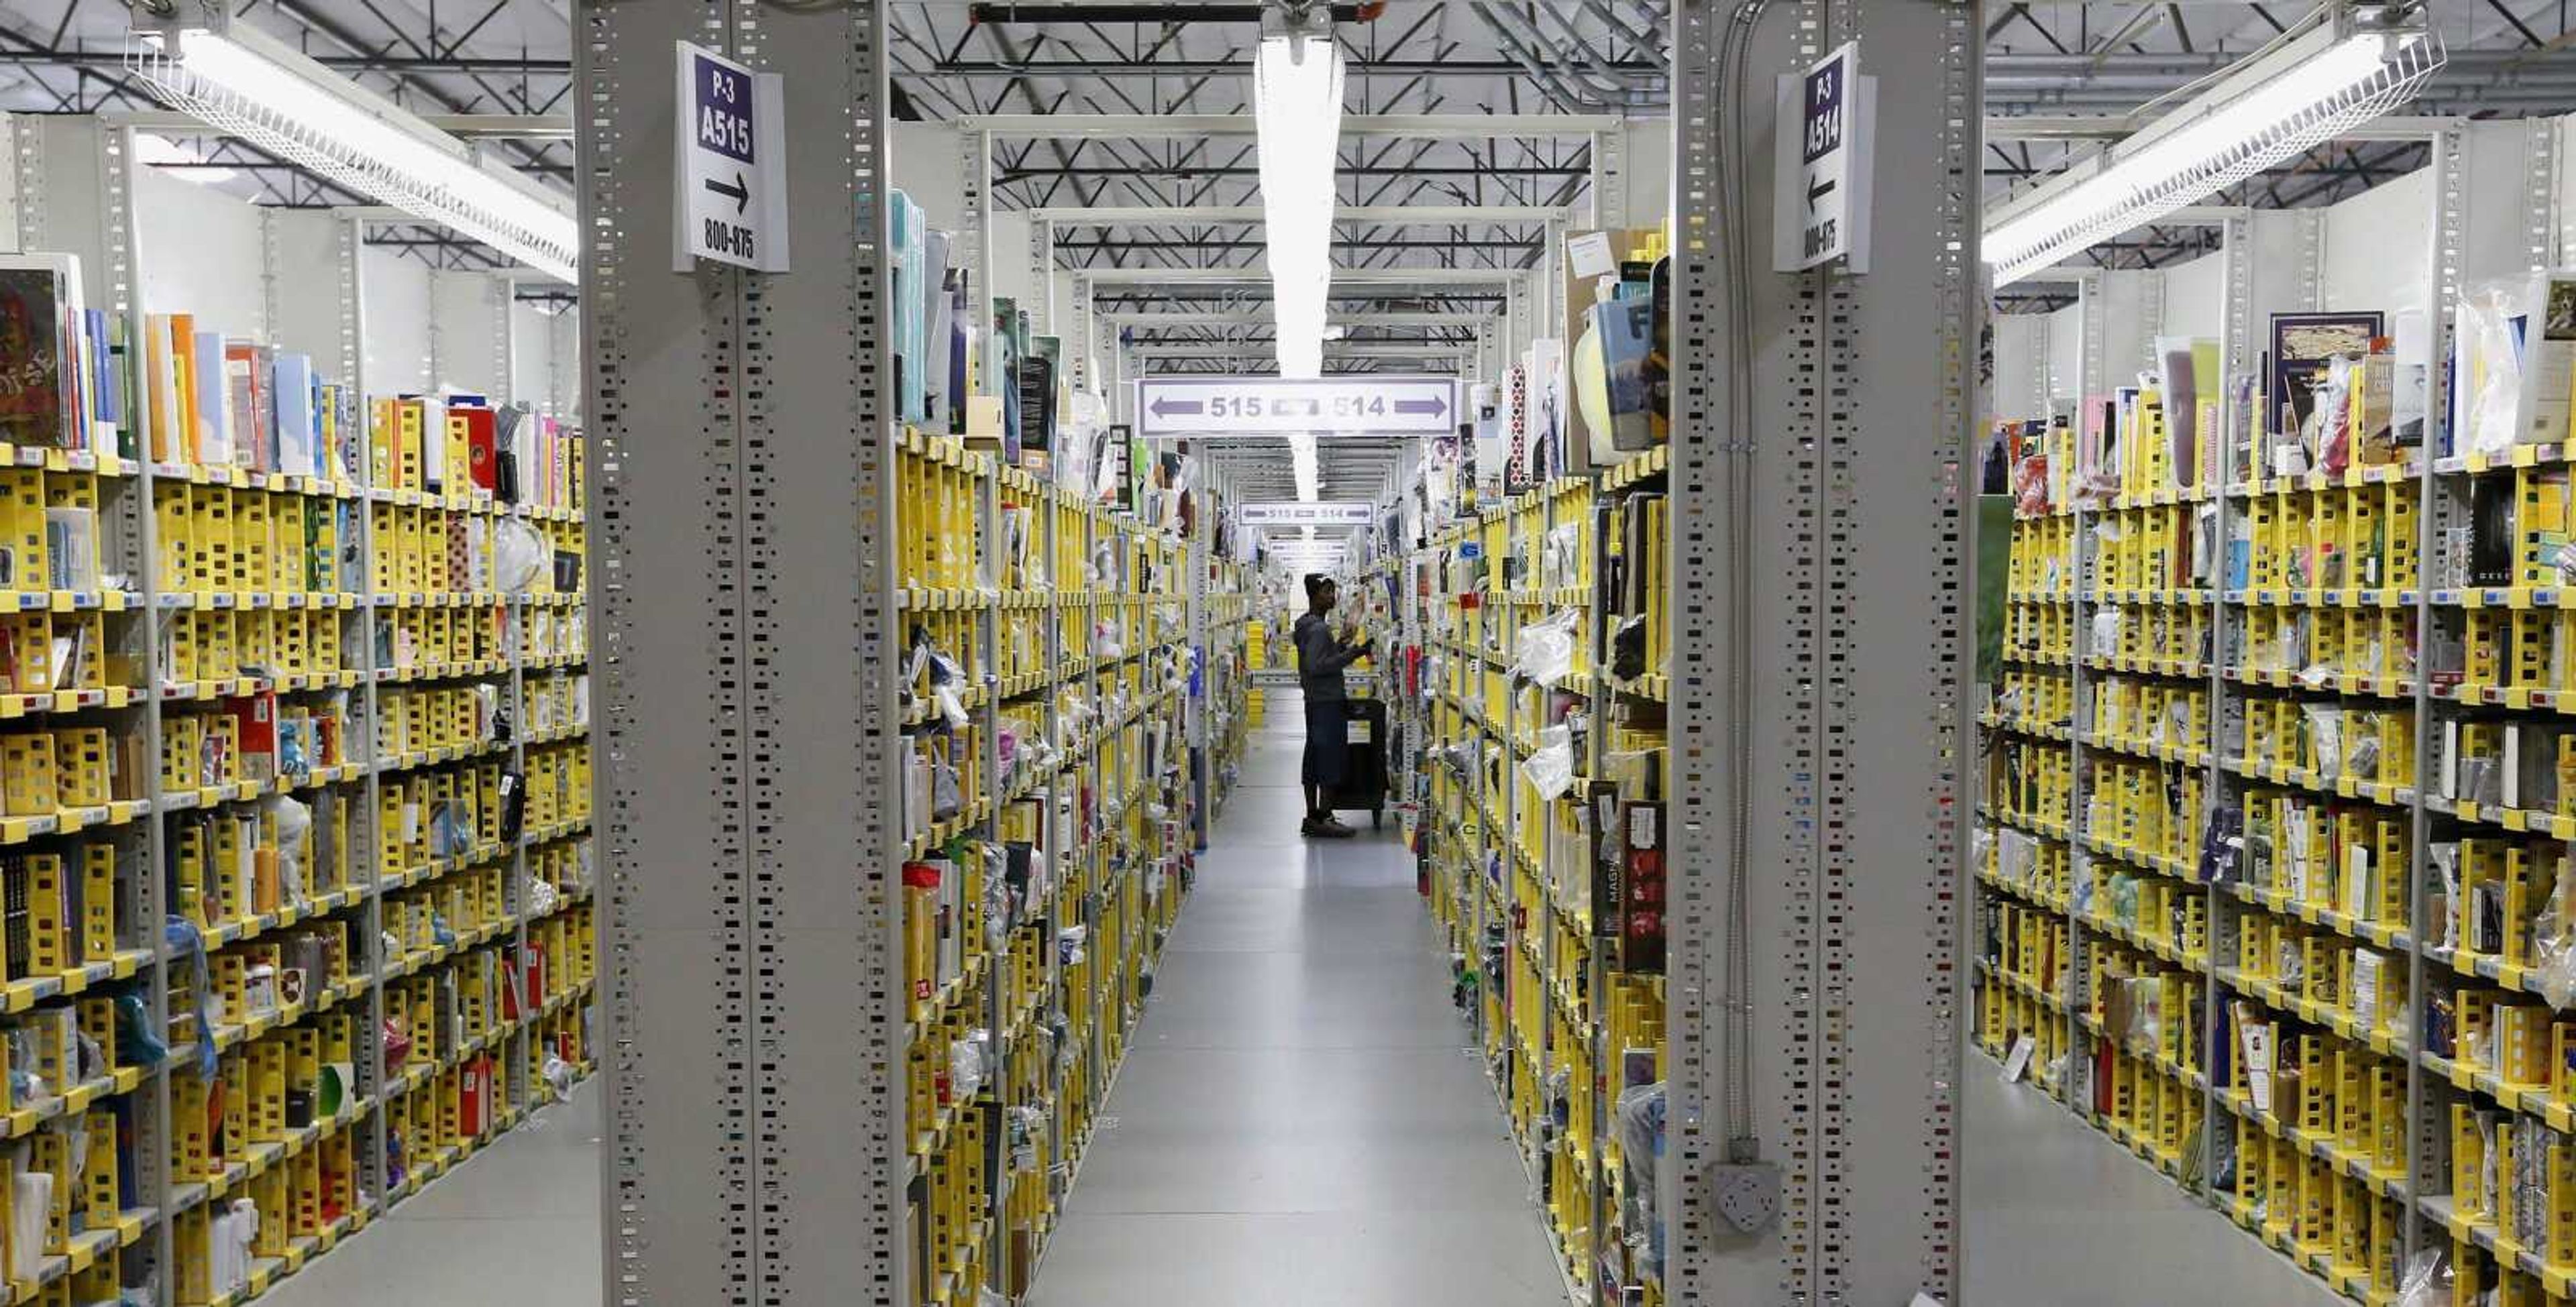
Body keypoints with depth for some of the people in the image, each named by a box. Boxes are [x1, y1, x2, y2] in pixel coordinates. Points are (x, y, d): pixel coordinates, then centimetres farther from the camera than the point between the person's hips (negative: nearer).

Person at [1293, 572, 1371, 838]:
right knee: (1330, 759, -7)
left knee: (1314, 761, 11)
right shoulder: (1319, 629, -16)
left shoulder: (1310, 626, 15)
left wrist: (1341, 645, 16)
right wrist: (1351, 654, -24)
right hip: (1327, 702, -10)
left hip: (1316, 702, 10)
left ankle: (1313, 817, 15)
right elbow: (1316, 666, -24)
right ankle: (1324, 819, -5)